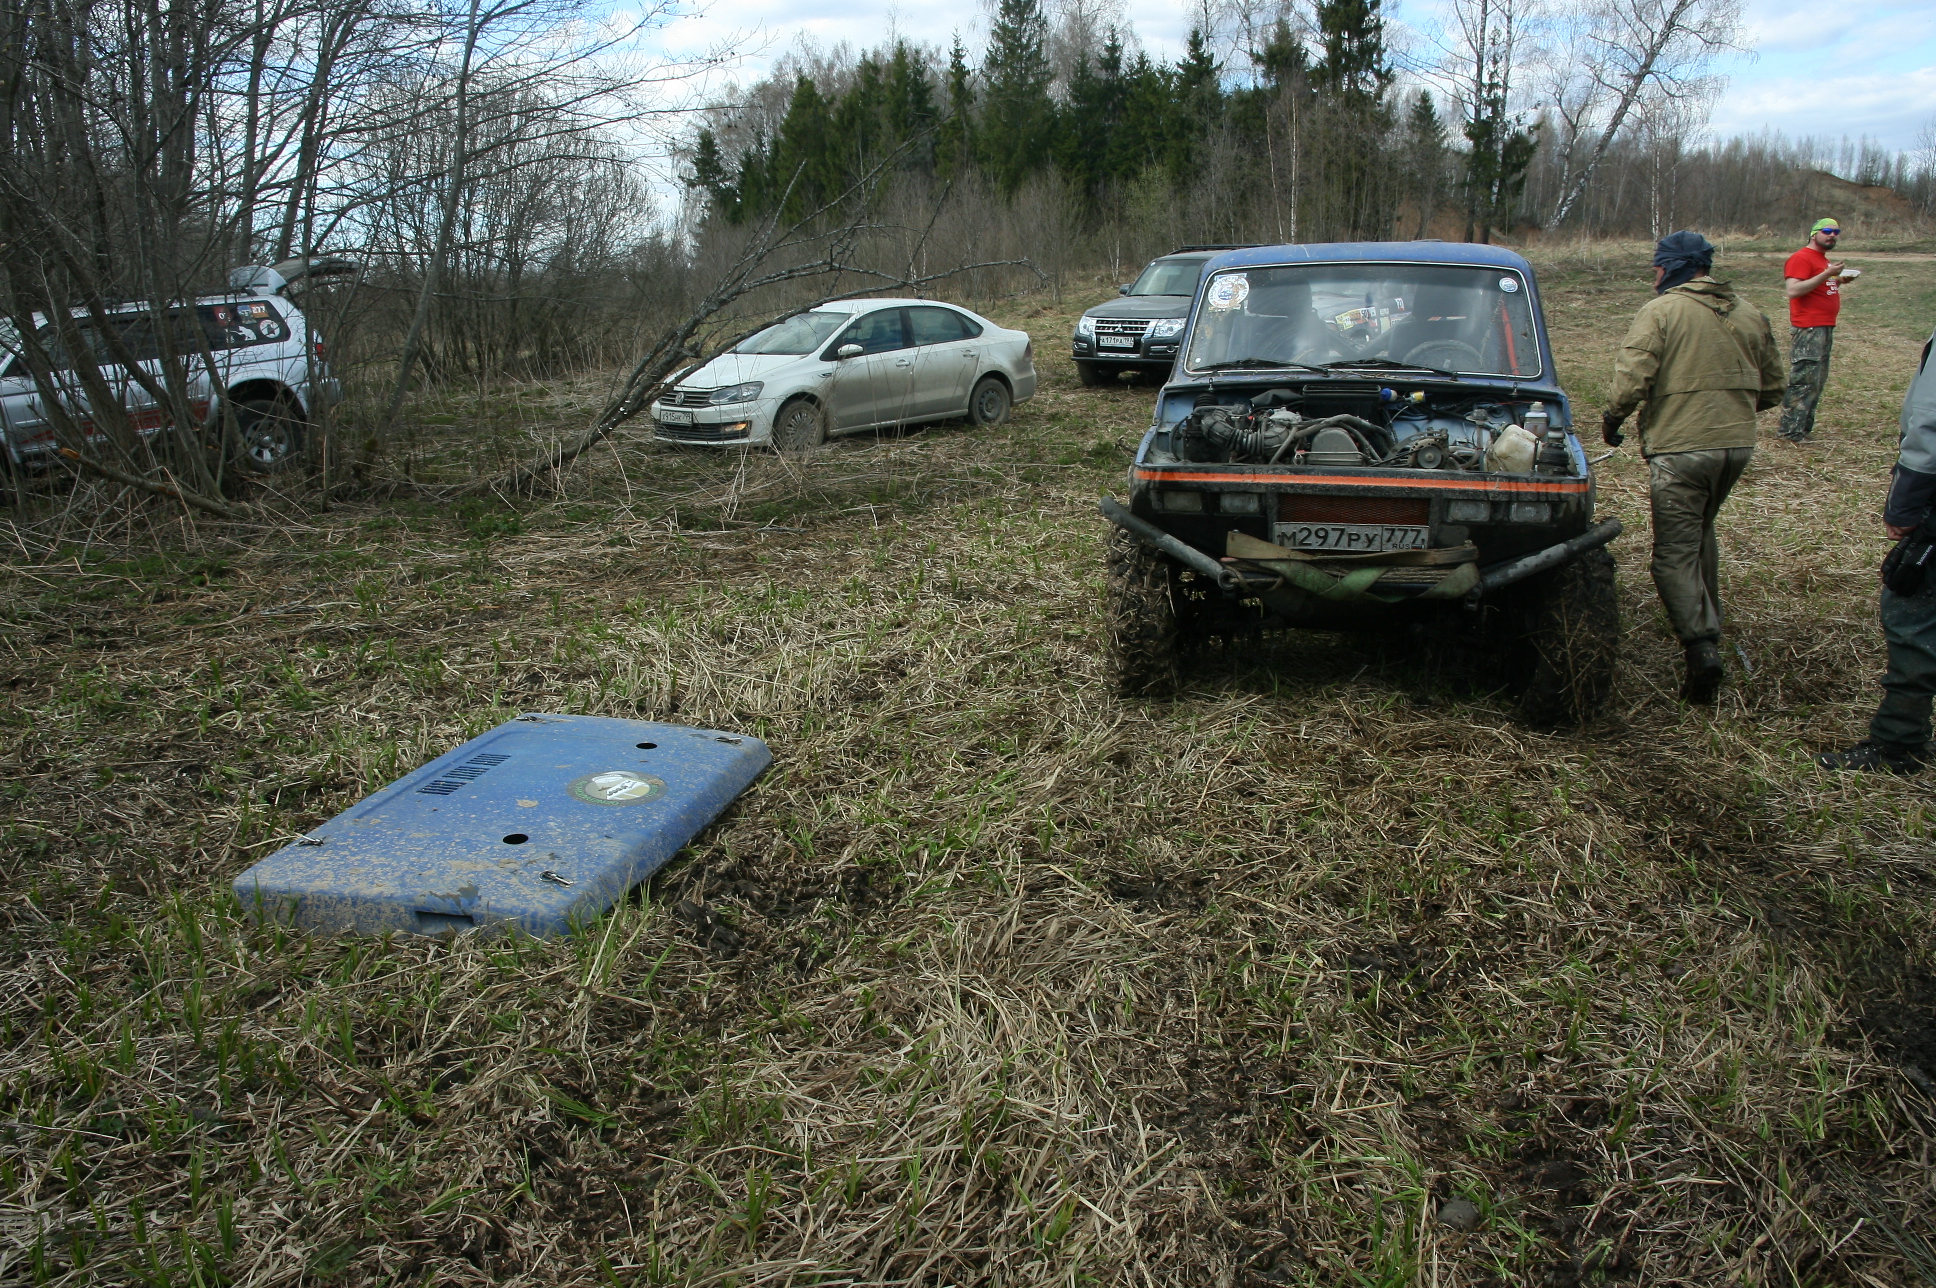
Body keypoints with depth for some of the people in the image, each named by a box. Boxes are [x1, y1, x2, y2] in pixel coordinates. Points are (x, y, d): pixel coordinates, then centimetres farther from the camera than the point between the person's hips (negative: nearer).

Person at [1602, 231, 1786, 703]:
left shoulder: (1660, 311, -8)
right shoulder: (1749, 314, 12)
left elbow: (1632, 379, -18)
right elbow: (1772, 388, 15)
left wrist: (1612, 418, 0)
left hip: (1680, 446, -7)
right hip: (1738, 442, 7)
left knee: (1675, 550, -4)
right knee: (1701, 535, 25)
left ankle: (1702, 644, -18)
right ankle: (1707, 622, 36)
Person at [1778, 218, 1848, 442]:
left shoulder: (1825, 260, 22)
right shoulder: (1801, 258, -9)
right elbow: (1793, 290, -20)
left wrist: (1838, 280, 12)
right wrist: (1827, 274, -22)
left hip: (1826, 327, 10)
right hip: (1808, 329, -10)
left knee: (1818, 381, 10)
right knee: (1803, 380, -12)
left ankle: (1804, 428, 15)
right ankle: (1791, 432, -9)